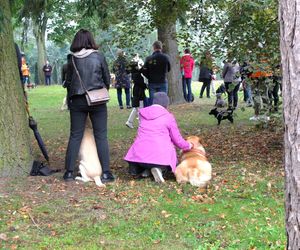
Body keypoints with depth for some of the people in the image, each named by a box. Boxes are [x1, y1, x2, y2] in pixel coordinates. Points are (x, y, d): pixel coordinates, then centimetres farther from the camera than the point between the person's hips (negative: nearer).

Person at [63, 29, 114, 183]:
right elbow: (107, 80, 3)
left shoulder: (72, 59, -1)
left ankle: (69, 172, 9)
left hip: (77, 101, 1)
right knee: (101, 136, 4)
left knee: (75, 136, 9)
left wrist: (70, 99, 20)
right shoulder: (99, 57, -4)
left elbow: (68, 82, 6)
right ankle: (105, 173, 3)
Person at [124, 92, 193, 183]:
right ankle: (159, 168, -4)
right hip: (160, 155, -4)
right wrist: (188, 145, 26)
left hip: (139, 154, 4)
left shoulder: (142, 113, 10)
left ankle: (144, 168, 5)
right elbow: (178, 140, 4)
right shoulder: (168, 117, 0)